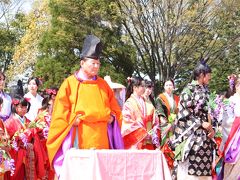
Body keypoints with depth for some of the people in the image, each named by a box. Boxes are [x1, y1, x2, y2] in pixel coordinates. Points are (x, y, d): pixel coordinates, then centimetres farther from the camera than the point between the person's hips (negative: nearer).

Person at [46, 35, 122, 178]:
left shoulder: (103, 84, 15)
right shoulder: (70, 83, 3)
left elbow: (114, 107, 19)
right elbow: (61, 111, 0)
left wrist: (112, 116, 1)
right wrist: (75, 119, -12)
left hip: (100, 138, 4)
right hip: (79, 137, -4)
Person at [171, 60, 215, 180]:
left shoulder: (205, 91, 16)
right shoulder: (189, 89, -5)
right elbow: (184, 112, -9)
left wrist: (211, 128, 2)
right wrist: (201, 123, -14)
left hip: (204, 135, 7)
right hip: (191, 134, -7)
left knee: (203, 169, 2)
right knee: (190, 169, -10)